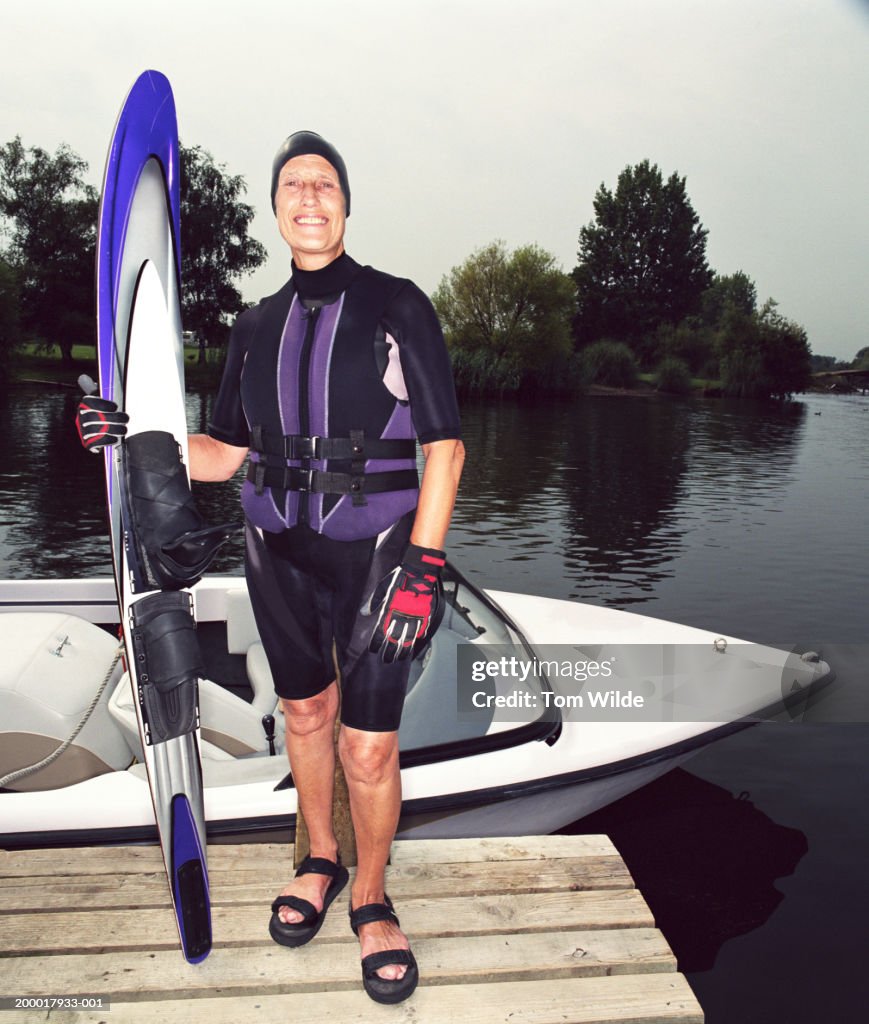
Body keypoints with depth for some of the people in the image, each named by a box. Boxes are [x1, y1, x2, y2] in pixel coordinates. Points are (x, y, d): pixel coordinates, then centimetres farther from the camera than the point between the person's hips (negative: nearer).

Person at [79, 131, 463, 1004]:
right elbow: (228, 452, 12)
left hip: (374, 551, -4)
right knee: (305, 711, 17)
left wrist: (423, 564, -15)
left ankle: (370, 897, 26)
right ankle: (319, 861, 42)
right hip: (279, 551, 4)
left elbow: (444, 448, -7)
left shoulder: (396, 306, -2)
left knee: (369, 747, -2)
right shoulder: (257, 327, 10)